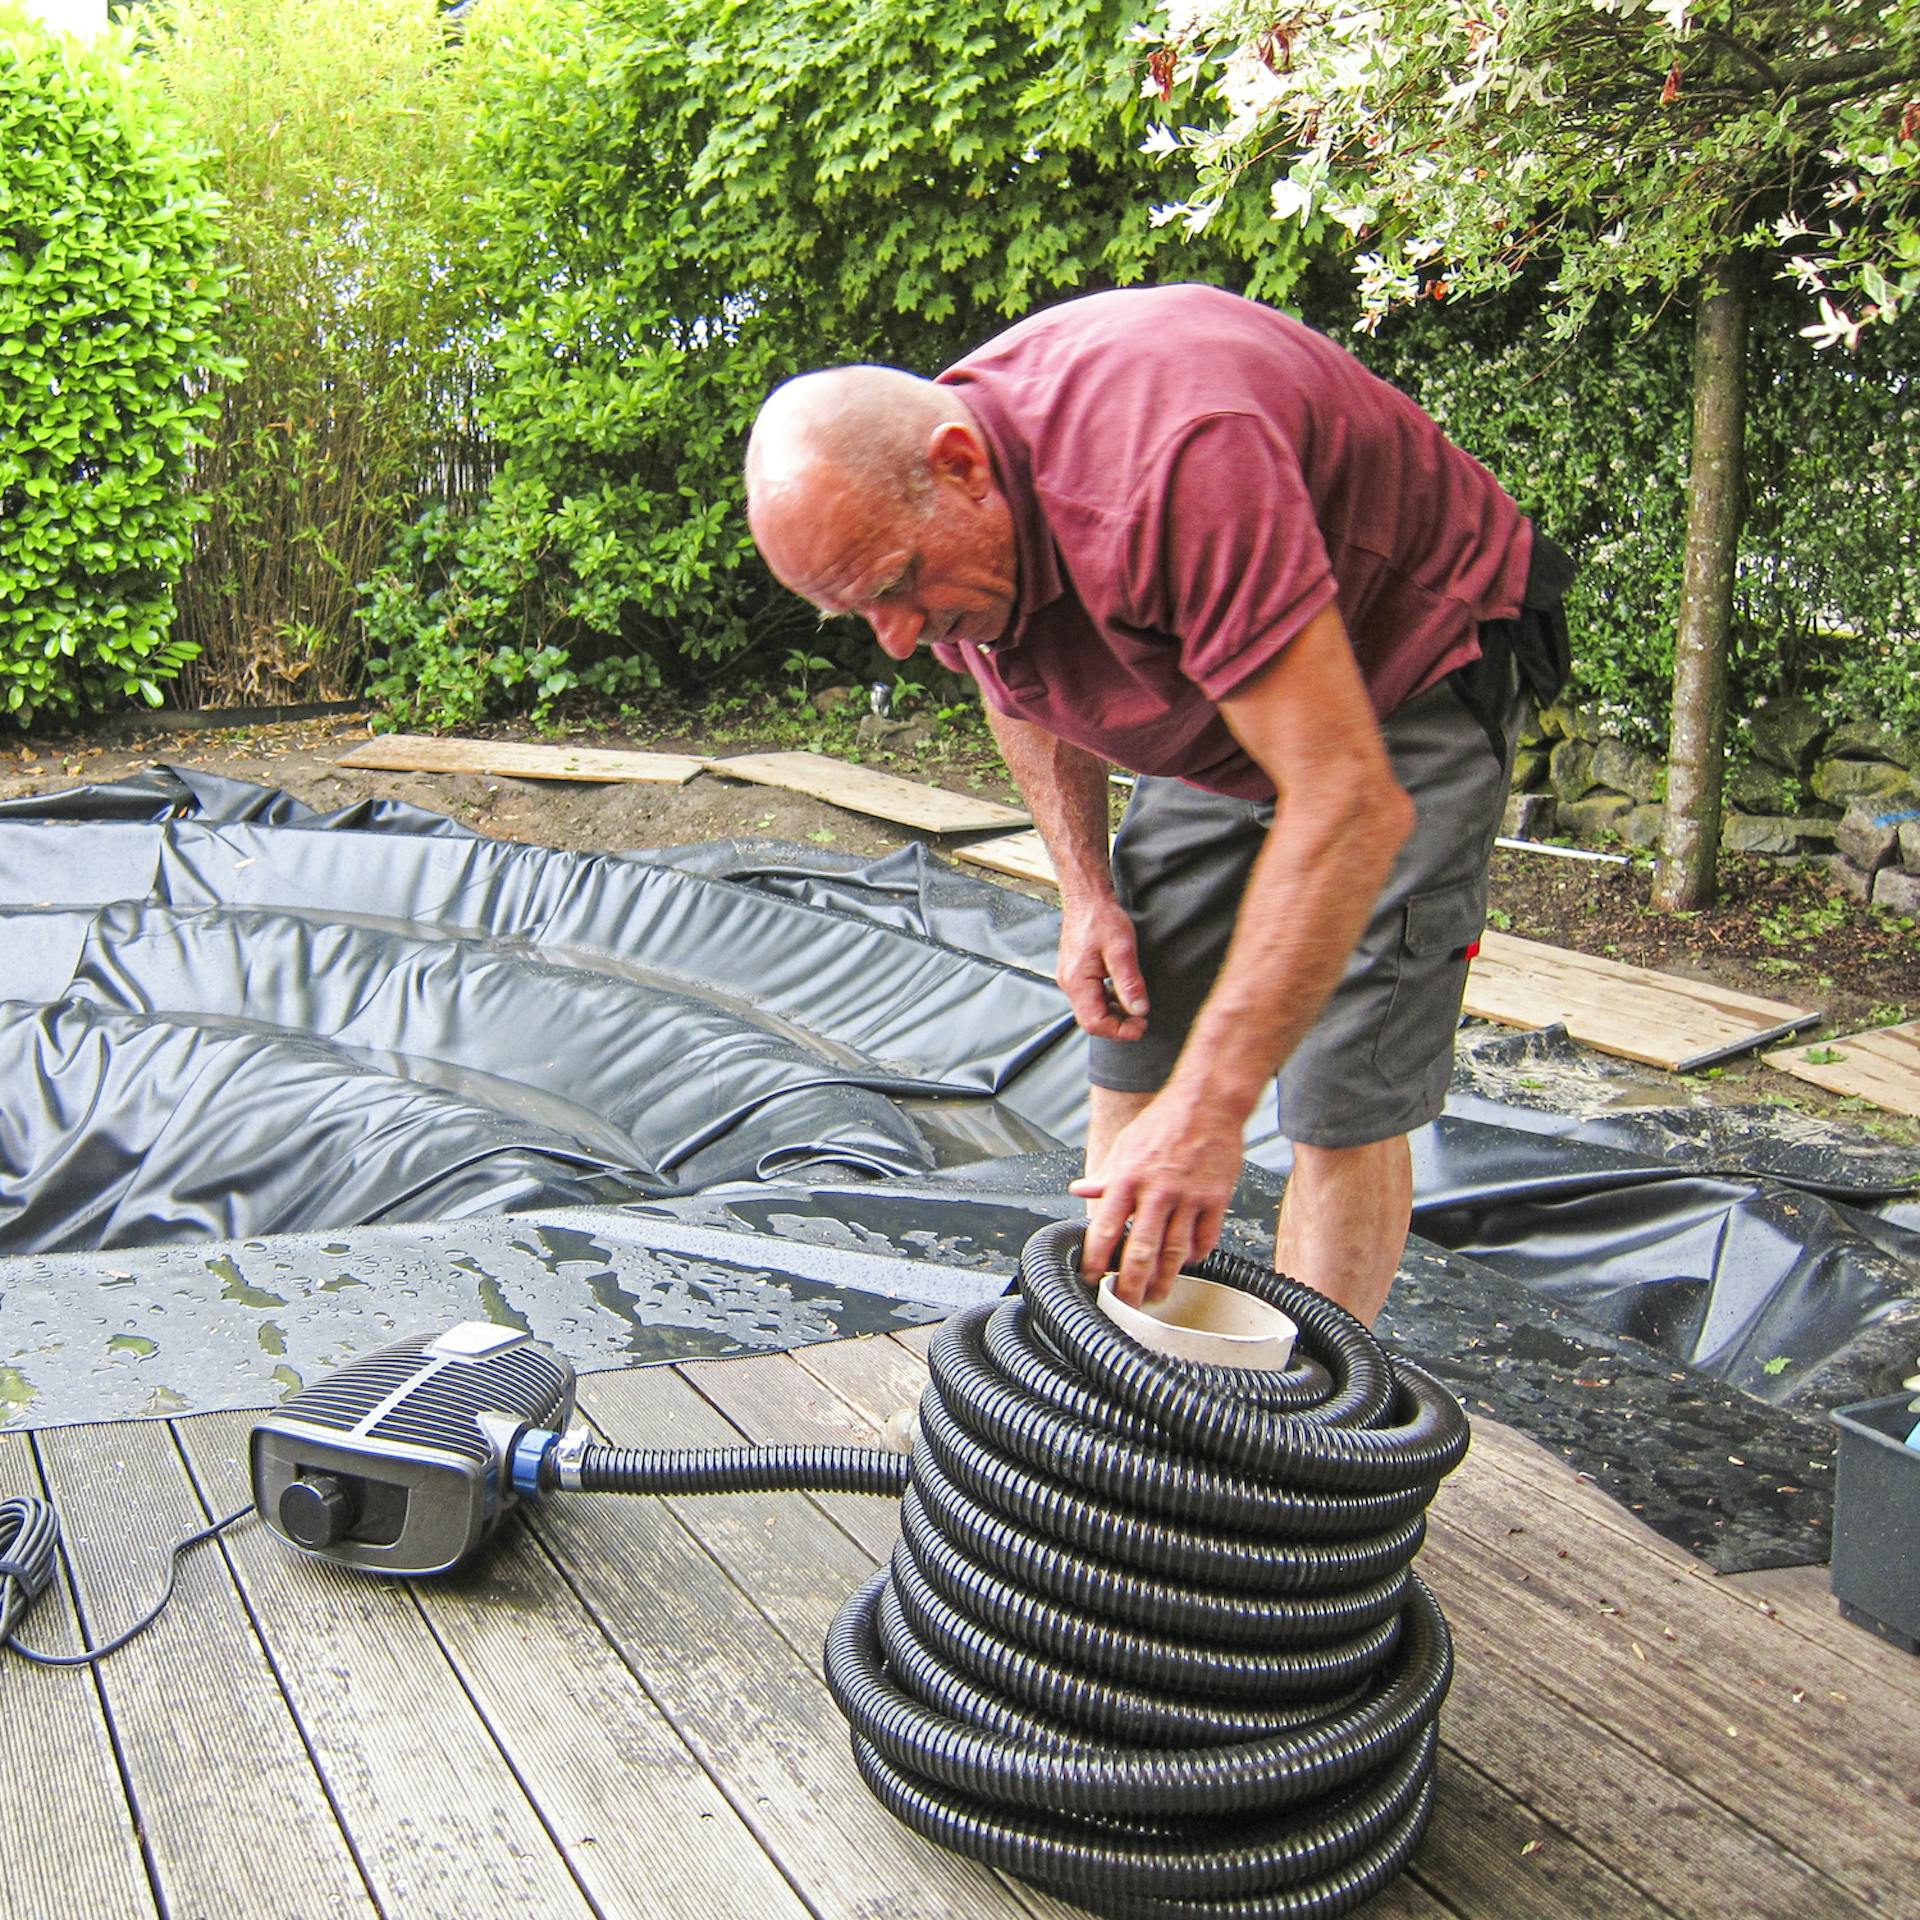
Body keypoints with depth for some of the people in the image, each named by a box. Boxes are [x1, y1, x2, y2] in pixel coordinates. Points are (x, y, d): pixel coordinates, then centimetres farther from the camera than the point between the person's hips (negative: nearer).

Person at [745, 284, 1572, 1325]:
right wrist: (1085, 892, -3)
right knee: (1134, 1058, 3)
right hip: (1210, 709, 7)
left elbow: (1349, 803, -41)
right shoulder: (910, 515, -14)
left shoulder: (1167, 465, -39)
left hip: (1405, 673, -7)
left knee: (1344, 1097, -10)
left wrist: (1208, 1110, -41)